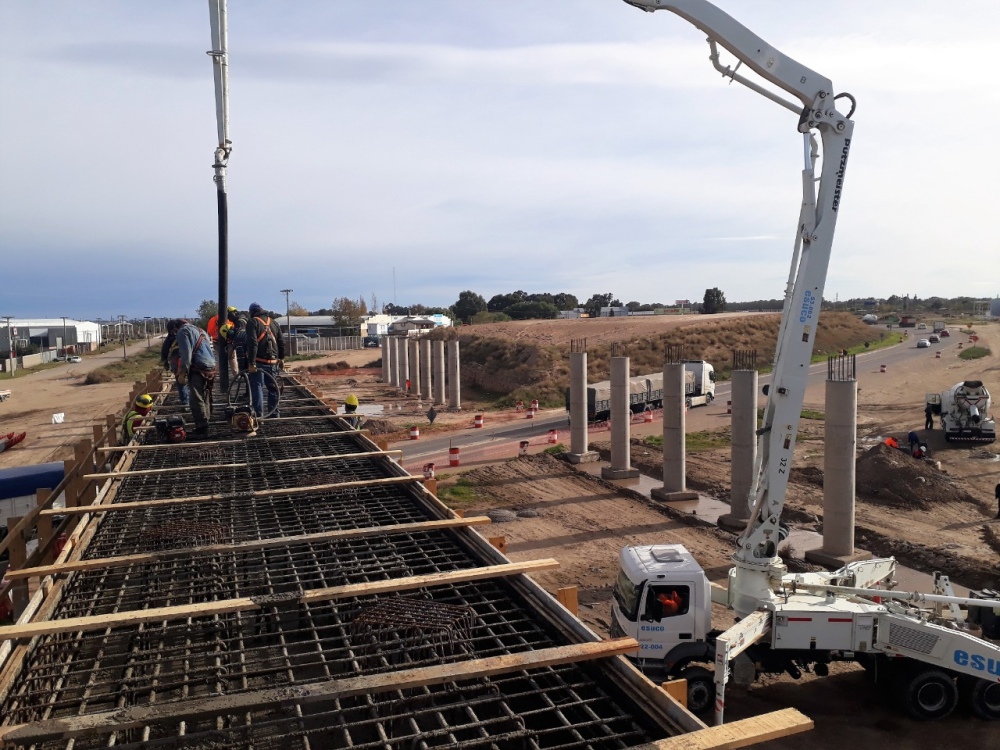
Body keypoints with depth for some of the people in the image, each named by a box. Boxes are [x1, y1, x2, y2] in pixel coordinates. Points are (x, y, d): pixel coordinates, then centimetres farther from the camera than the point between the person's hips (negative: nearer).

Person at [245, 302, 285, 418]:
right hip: (273, 361, 5)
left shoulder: (252, 322, -6)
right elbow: (281, 342, 13)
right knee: (272, 387, 14)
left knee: (257, 387, -1)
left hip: (259, 361, -5)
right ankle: (274, 412, 18)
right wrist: (282, 358, 22)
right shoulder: (273, 322, 12)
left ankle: (258, 414, -6)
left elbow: (252, 343, -16)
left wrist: (251, 362, -18)